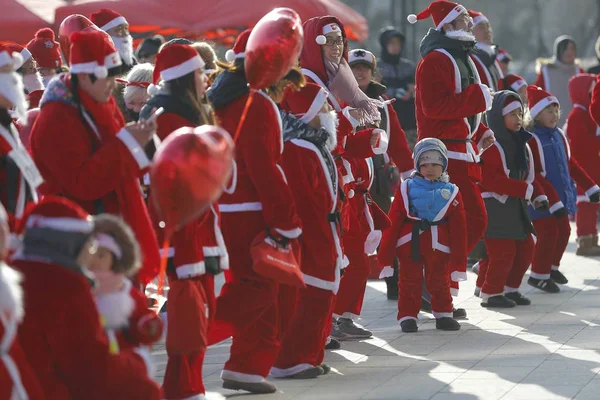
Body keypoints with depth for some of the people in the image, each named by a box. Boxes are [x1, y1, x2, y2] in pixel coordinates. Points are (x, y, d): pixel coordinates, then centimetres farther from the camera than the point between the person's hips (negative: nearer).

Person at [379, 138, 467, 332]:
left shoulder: (451, 192, 1)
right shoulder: (407, 189, -2)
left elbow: (458, 227, 2)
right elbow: (393, 222, -3)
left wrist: (459, 256, 0)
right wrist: (385, 253, -5)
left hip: (439, 247, 1)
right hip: (409, 245, -1)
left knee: (440, 282, 12)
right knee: (409, 282, 6)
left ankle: (443, 314, 25)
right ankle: (407, 316, 15)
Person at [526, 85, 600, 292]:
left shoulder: (559, 136, 8)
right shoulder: (531, 139, -18)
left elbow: (570, 163, 17)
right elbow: (534, 175, -21)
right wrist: (553, 201, -23)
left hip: (561, 196, 8)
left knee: (564, 231, 15)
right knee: (549, 233, -7)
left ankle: (552, 267, 35)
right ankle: (539, 275, 8)